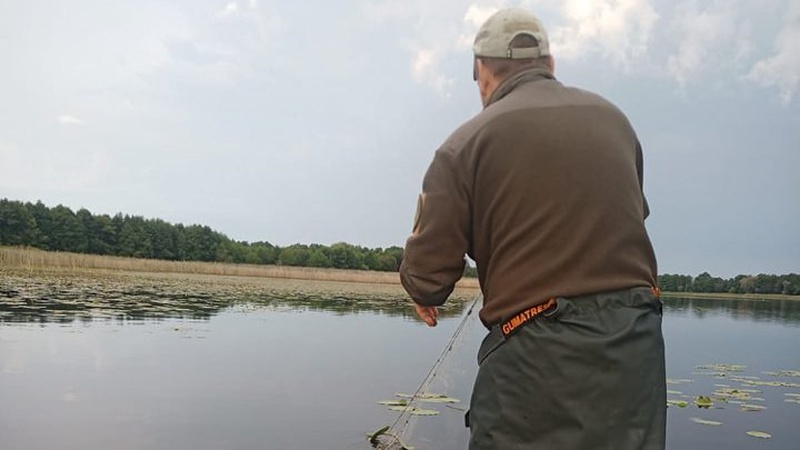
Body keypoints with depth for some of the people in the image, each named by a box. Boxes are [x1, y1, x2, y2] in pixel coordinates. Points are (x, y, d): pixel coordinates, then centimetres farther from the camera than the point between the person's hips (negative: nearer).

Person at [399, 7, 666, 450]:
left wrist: (424, 296, 16)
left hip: (537, 351, -5)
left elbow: (426, 274, -7)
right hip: (637, 341, 5)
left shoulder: (467, 143, -6)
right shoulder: (614, 118, 11)